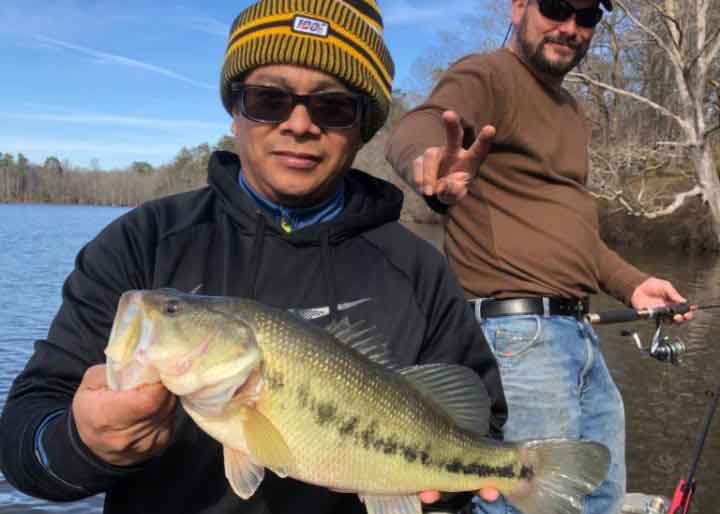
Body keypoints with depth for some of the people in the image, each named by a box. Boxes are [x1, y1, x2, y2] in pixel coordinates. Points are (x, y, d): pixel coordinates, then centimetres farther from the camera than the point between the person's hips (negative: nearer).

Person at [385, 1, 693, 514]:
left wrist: (631, 283, 18)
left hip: (578, 332, 9)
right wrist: (432, 163, -51)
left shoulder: (570, 108, 20)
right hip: (517, 332, -9)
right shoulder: (487, 76, -7)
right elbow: (417, 129, -29)